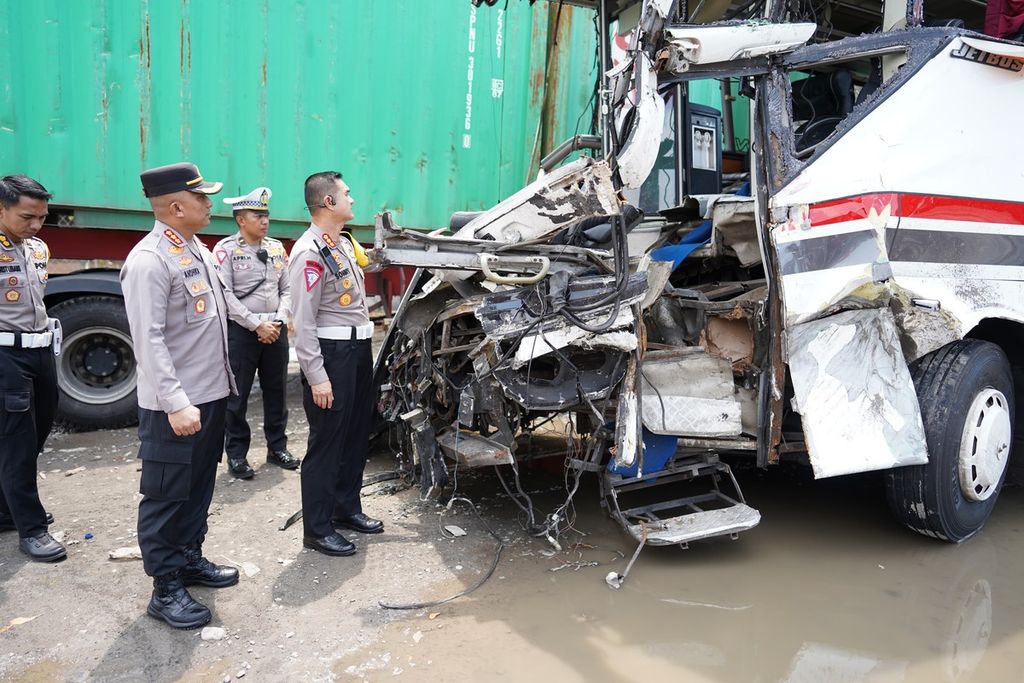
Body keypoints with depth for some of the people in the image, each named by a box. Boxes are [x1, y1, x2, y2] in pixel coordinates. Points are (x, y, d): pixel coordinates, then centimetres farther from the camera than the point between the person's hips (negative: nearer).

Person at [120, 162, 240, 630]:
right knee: (166, 496, 4)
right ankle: (165, 589, 17)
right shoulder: (149, 261, -17)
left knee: (199, 488, 19)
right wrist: (176, 403, -25)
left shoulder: (197, 249, 11)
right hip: (174, 405, -9)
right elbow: (149, 341, -22)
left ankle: (190, 559, 35)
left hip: (211, 394, 9)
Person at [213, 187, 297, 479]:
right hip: (241, 331, -5)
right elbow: (225, 295, -12)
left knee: (276, 390, 12)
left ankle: (277, 447, 25)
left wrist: (278, 321, -6)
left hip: (276, 329, 5)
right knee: (237, 395, 3)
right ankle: (236, 455, 14)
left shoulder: (276, 247, 10)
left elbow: (286, 289, 10)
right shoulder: (226, 249, -5)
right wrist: (257, 325, -16)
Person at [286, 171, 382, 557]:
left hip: (358, 348, 9)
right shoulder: (309, 252, -15)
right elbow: (303, 321, -19)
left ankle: (347, 508, 34)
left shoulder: (343, 244, 14)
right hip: (331, 353, -9)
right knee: (327, 442, 0)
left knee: (357, 435, 17)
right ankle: (317, 529, 13)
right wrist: (317, 377, -21)